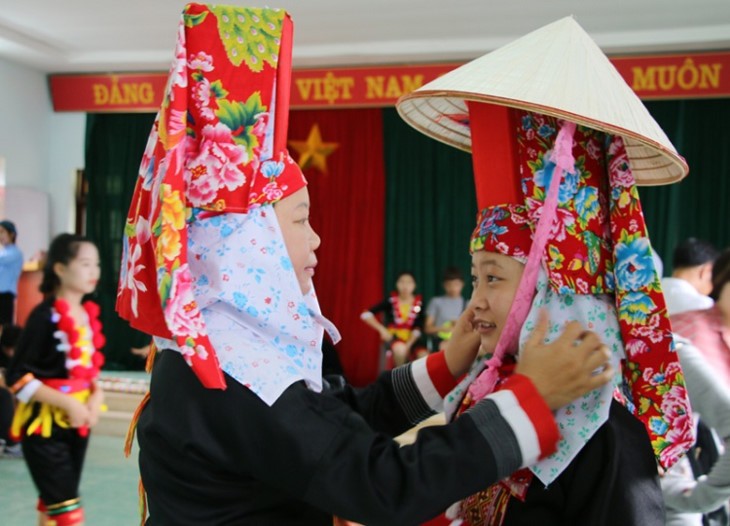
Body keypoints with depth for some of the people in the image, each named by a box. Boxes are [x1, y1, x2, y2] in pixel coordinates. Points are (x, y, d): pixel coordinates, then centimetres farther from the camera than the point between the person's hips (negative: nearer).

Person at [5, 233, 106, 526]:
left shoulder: (89, 314, 4)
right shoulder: (45, 316, -17)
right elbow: (17, 377, -18)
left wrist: (96, 395, -2)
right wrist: (68, 403, -21)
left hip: (78, 422, 7)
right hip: (44, 424, -7)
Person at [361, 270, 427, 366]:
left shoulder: (419, 303, -4)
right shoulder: (390, 301, -8)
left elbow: (418, 328, -5)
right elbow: (366, 315, -9)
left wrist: (409, 344, -19)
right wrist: (382, 329, -17)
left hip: (411, 338, 2)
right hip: (393, 336, -2)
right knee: (400, 349, -36)